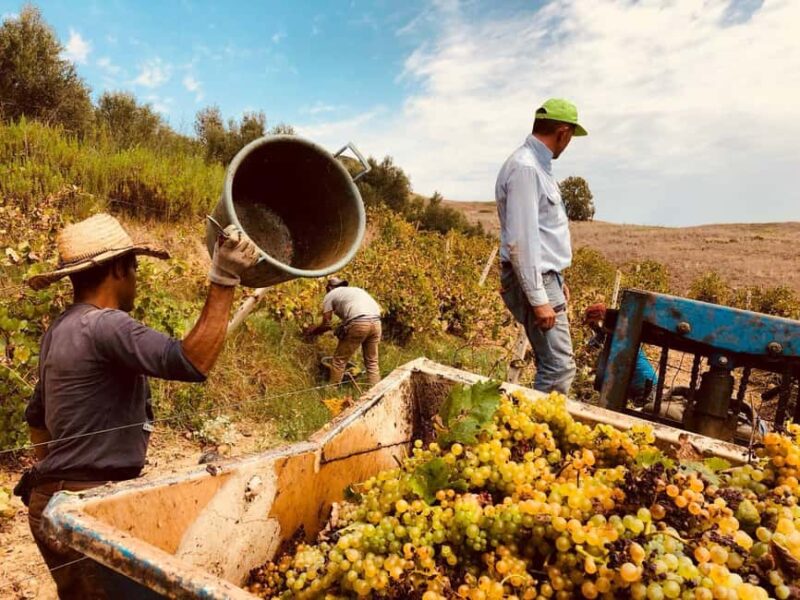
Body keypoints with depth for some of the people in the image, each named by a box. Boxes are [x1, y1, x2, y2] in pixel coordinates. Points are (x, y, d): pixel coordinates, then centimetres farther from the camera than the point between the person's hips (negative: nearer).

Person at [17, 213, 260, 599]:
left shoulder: (61, 329, 11)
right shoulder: (104, 324, -19)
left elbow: (36, 415, 22)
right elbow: (191, 362, -31)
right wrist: (223, 281, -30)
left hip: (57, 495, 10)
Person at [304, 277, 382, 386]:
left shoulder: (330, 295, 19)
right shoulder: (356, 289, 36)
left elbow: (326, 325, 14)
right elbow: (378, 307, 27)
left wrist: (313, 330, 34)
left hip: (357, 323, -5)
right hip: (376, 322, 5)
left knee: (339, 360, 10)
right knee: (372, 362, 16)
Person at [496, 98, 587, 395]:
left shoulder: (538, 165, 14)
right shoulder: (525, 168, -18)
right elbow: (520, 240, -23)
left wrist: (557, 280, 21)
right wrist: (538, 299, -22)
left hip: (545, 278, 10)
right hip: (534, 282, -10)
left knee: (551, 364, 14)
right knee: (560, 368, -8)